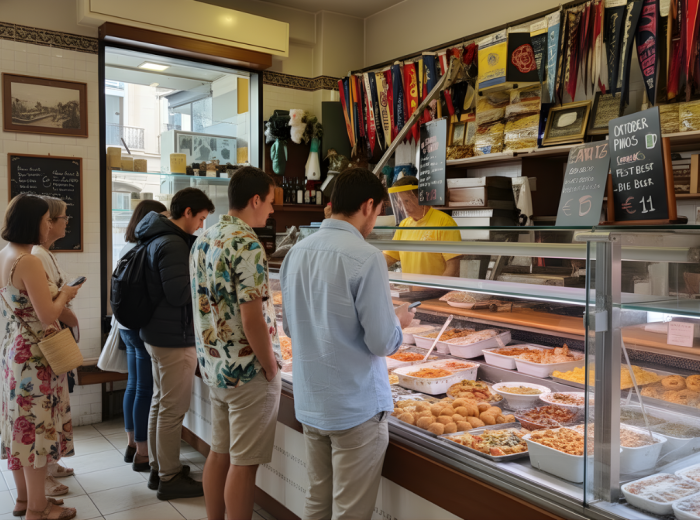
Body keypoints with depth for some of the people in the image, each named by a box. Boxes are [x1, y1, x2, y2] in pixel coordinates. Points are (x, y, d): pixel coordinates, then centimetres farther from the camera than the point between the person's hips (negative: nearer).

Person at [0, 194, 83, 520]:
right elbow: (47, 315, -22)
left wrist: (56, 296, 11)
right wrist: (65, 295, -6)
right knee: (37, 426, 1)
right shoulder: (29, 262, -21)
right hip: (34, 354, -9)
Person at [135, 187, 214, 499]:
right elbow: (179, 294, -23)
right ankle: (170, 478, 12)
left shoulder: (157, 239, 11)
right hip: (175, 338, -10)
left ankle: (158, 468, 30)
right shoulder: (173, 244, -20)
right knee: (173, 409, 0)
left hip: (157, 334, 10)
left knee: (160, 403, 18)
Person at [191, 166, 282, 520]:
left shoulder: (203, 240, 8)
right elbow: (252, 319, -22)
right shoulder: (247, 245, -19)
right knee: (244, 463, 4)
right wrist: (272, 369, -11)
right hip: (248, 372, -8)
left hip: (214, 367, 9)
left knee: (219, 453, 18)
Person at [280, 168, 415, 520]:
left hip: (309, 403, 7)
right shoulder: (366, 258, -19)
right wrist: (398, 321, 4)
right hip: (356, 408, -6)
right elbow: (382, 343, -16)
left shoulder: (296, 252, 1)